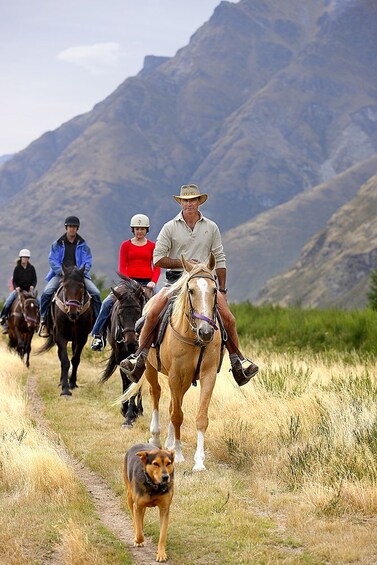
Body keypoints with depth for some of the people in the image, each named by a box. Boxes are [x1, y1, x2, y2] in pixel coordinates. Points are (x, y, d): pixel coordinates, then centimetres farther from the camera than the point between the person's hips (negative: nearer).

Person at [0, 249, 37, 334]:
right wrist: (16, 288, -18)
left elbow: (34, 280, 4)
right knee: (7, 303, -21)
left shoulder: (31, 268, 3)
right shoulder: (17, 268, 0)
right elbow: (14, 281, 1)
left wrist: (32, 286, -15)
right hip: (18, 289, -1)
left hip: (29, 289, 1)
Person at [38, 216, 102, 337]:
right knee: (46, 293, -26)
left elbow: (87, 263, 4)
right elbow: (52, 260, 0)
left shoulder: (83, 245, 9)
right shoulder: (57, 244, 7)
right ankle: (43, 320, -13)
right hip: (60, 274, -1)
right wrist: (63, 272, -16)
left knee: (96, 293, -19)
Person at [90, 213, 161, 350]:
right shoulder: (126, 245, 8)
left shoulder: (152, 246, 9)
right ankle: (97, 335, -12)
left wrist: (153, 282, -14)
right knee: (107, 303, -16)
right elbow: (122, 267, 2)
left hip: (146, 283, 0)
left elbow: (157, 267, 4)